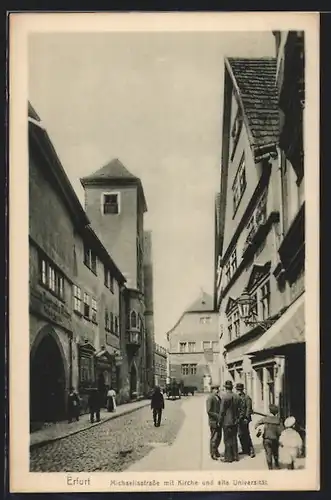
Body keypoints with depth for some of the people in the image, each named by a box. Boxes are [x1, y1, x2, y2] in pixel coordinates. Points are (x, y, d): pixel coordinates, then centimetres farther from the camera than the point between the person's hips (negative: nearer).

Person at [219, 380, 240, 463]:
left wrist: (220, 421, -4)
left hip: (227, 422, -6)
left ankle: (228, 457, 5)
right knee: (234, 439, 14)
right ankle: (235, 456, 19)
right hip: (235, 421, 6)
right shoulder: (236, 397, 3)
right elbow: (238, 409, 11)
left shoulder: (225, 397, -16)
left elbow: (222, 410, -14)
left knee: (227, 440, 1)